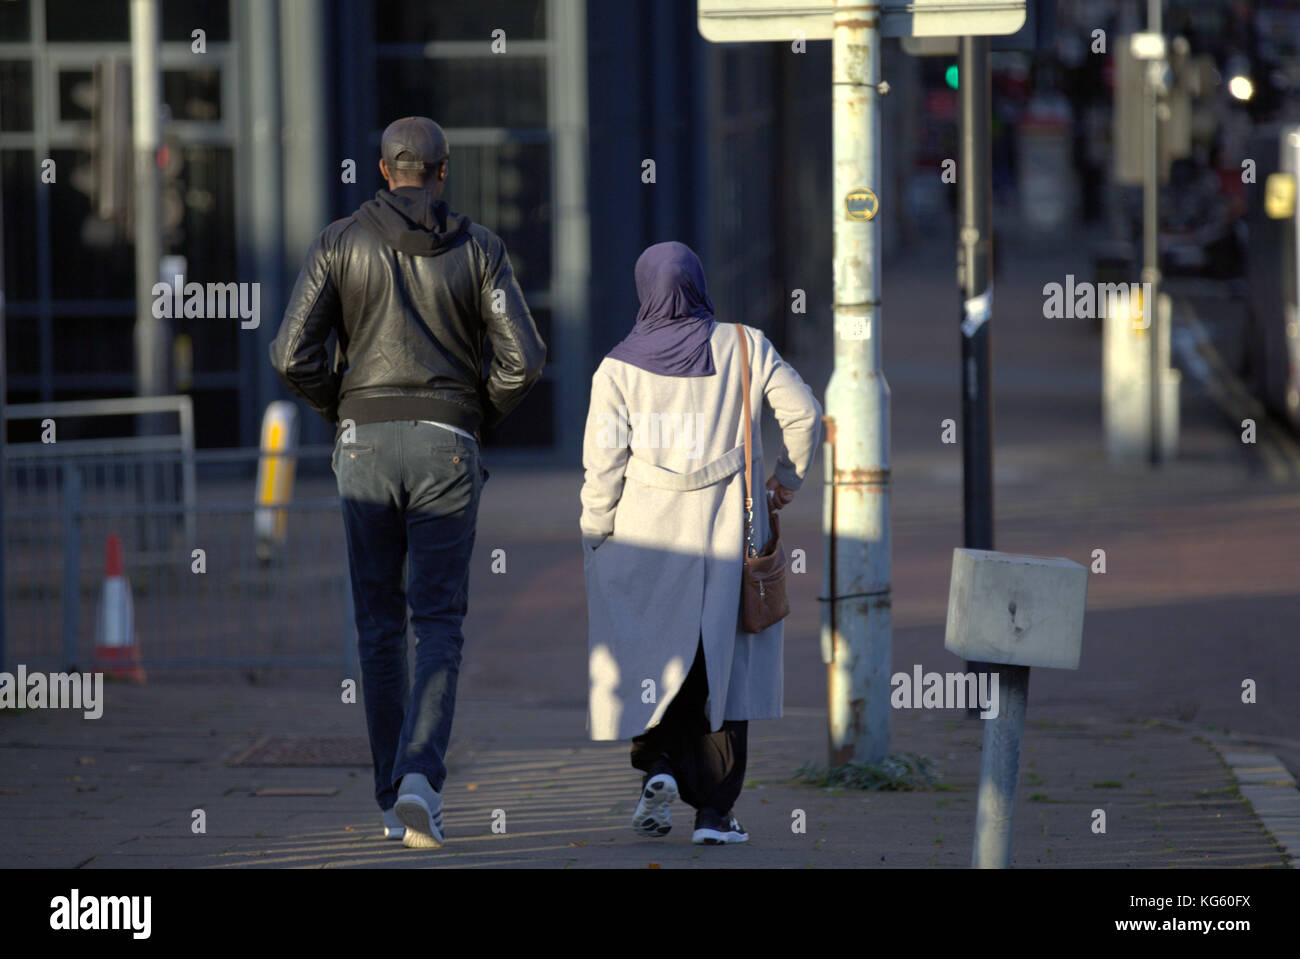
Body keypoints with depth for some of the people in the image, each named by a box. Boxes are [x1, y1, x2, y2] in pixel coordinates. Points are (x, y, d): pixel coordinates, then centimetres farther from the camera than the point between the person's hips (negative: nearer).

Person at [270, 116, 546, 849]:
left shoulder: (341, 242, 1)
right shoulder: (478, 248, 1)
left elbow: (293, 354, -5)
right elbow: (523, 358, -7)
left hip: (366, 444, 1)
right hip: (446, 448, -1)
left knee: (380, 625, 11)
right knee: (440, 625, 2)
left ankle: (395, 802, 13)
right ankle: (420, 780, -20)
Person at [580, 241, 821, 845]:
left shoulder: (619, 369, -4)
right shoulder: (744, 348, -1)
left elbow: (602, 462, -5)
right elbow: (803, 414, -1)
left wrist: (595, 534, 6)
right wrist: (788, 478, 15)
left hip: (646, 529, -1)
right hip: (726, 527, 1)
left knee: (648, 658, 15)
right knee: (720, 664, 6)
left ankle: (657, 765, -7)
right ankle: (715, 812, 4)